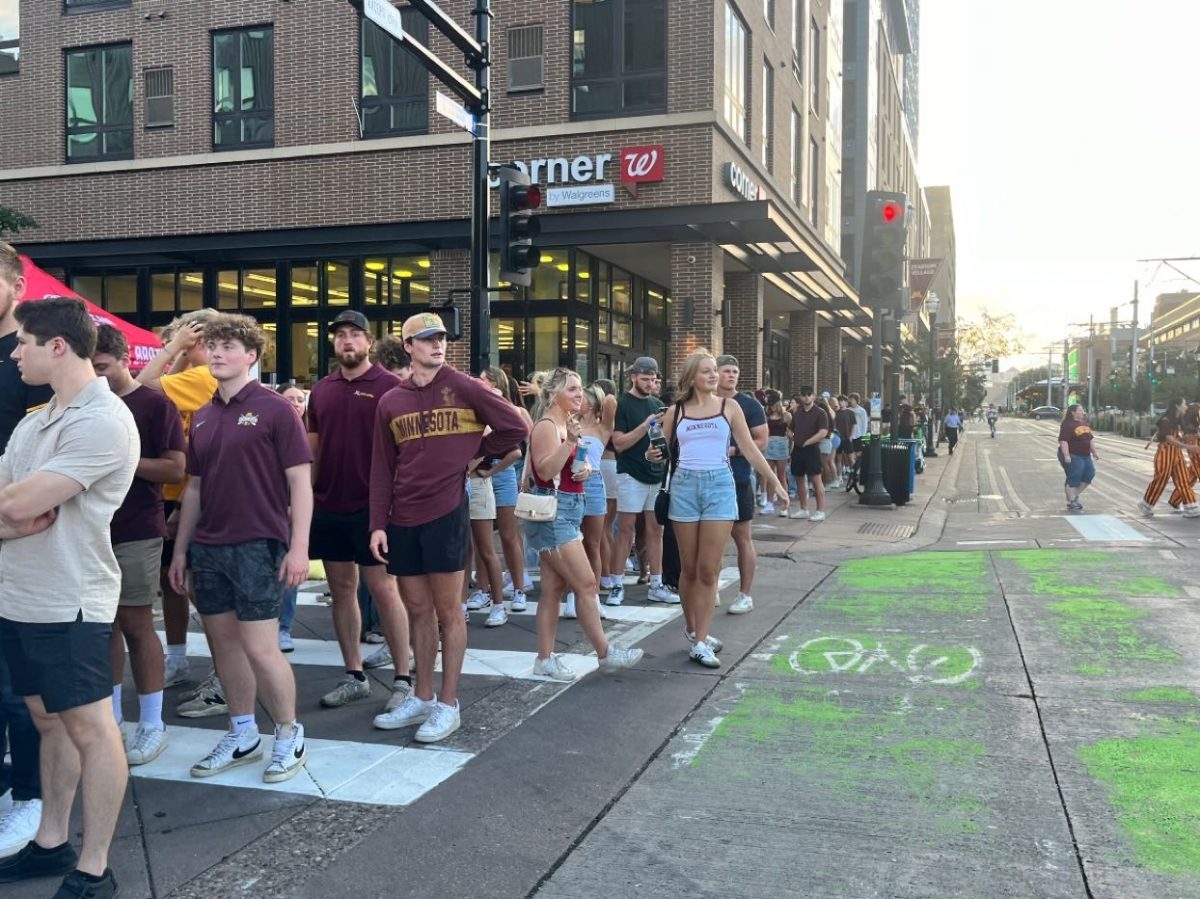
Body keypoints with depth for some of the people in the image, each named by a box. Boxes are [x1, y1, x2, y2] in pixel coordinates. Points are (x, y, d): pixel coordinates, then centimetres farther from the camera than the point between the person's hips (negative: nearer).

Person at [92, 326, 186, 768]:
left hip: (136, 533, -5)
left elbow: (176, 469, -12)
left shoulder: (156, 404, -6)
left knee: (136, 624, 0)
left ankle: (152, 725, 10)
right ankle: (109, 716, 22)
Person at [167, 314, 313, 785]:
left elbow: (300, 481, -10)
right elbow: (194, 488, 16)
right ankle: (242, 735, 27)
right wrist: (180, 549, 14)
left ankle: (290, 737, 14)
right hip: (208, 548, 7)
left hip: (258, 545, -6)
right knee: (223, 643, 12)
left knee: (260, 648, -5)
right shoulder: (202, 417, 11)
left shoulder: (274, 408, -7)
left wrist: (299, 547, -16)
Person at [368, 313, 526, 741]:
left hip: (446, 513, -4)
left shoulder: (463, 388, -3)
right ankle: (421, 698, 24)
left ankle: (448, 705, 11)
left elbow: (515, 427, 1)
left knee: (448, 611, 2)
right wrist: (379, 524, 1)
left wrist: (477, 456, 4)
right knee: (418, 610, 13)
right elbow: (382, 468, 7)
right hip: (403, 519, 4)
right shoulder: (390, 401, 7)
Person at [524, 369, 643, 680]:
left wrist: (584, 469, 3)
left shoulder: (566, 425, 15)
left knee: (553, 589, 9)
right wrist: (570, 442, -32)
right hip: (552, 513, -10)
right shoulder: (546, 426, -13)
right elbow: (545, 472, -24)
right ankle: (605, 653, 2)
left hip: (567, 513, 10)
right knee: (587, 584, -6)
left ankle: (545, 659, 14)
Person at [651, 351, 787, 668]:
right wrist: (654, 456, -12)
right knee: (689, 568, 5)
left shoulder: (729, 407, 6)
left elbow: (749, 448, 7)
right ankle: (692, 628, 25)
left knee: (708, 570, -3)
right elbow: (663, 451, 12)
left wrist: (774, 481, 5)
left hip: (719, 485, 0)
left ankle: (699, 642, 1)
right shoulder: (676, 411, 7)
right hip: (684, 486, 1)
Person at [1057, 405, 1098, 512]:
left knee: (1089, 475, 8)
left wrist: (1094, 452, 25)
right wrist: (1066, 455, -28)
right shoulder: (1068, 425, -13)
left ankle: (1074, 496, 20)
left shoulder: (1085, 424, 14)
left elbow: (1089, 440, 24)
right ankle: (1071, 502, 2)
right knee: (1073, 479, -6)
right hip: (1073, 456, -9)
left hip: (1085, 456, 9)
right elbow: (1063, 441, -21)